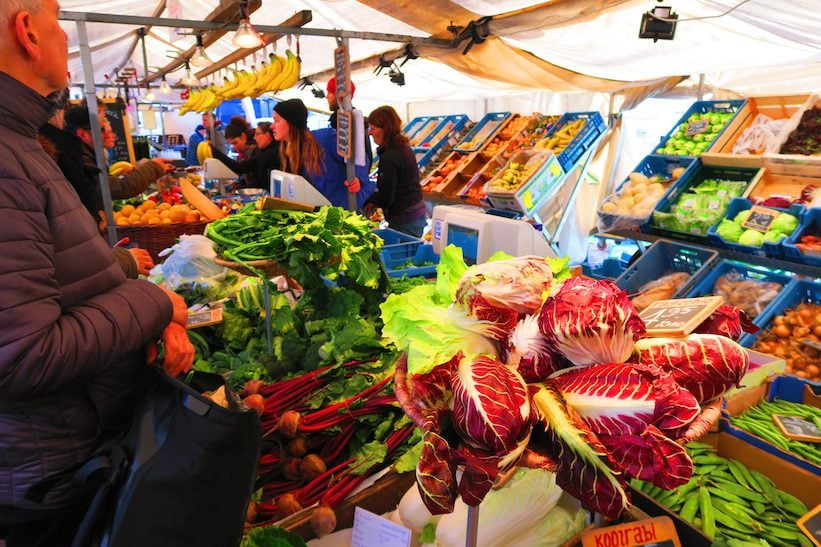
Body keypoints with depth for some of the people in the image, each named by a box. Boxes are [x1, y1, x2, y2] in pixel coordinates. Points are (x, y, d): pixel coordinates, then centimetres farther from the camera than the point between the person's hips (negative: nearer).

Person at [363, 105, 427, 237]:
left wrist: (370, 202, 1)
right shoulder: (405, 148, 10)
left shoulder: (389, 157, -19)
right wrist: (374, 201, 8)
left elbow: (386, 197, -18)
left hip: (404, 221, -10)